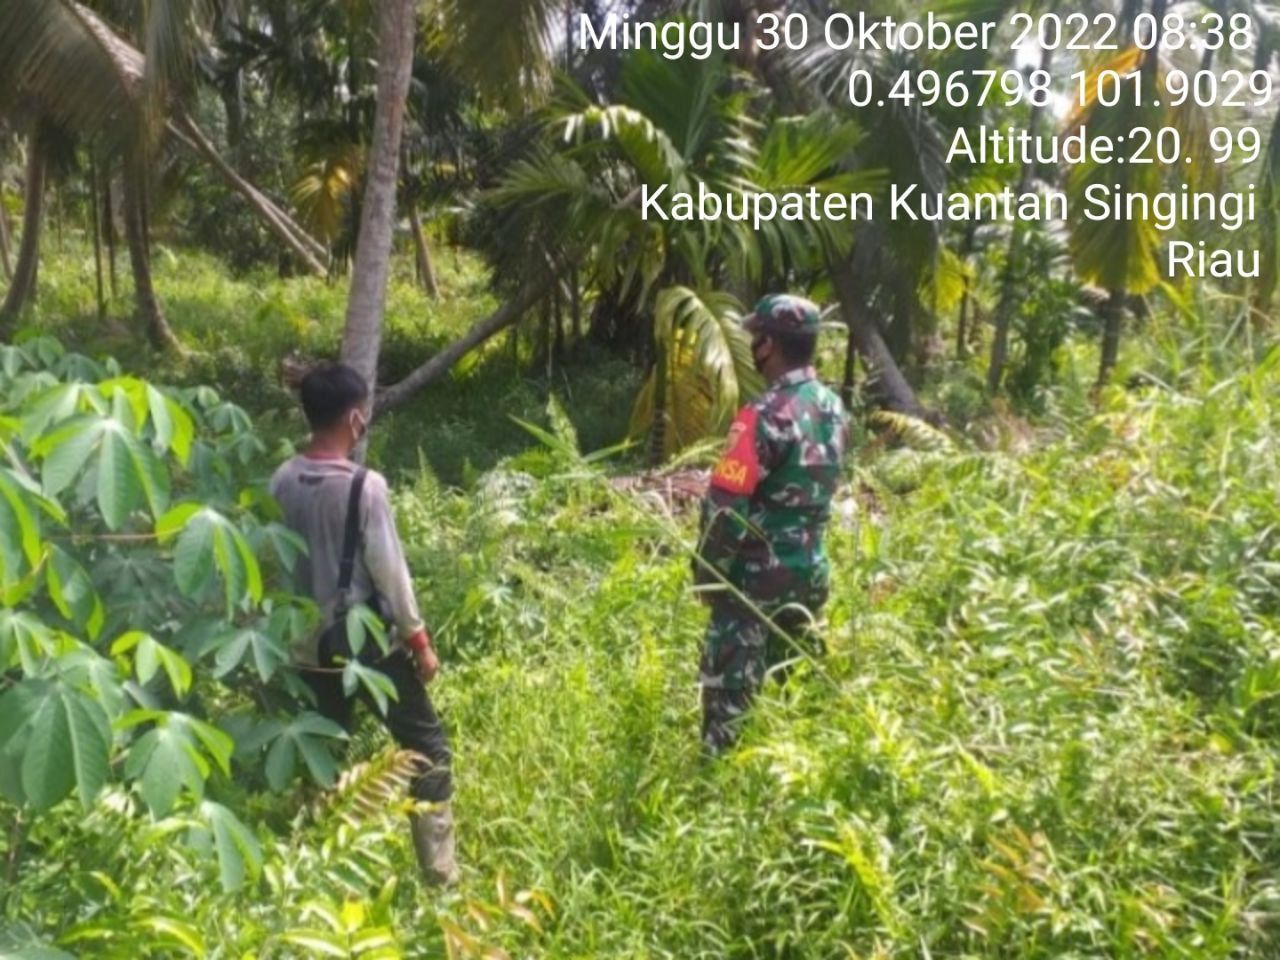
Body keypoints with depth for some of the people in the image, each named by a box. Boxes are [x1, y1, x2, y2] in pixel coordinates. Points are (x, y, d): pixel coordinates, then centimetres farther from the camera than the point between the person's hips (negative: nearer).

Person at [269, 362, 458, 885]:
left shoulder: (283, 481, -2)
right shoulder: (365, 485, -18)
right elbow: (389, 571, -15)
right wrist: (420, 640, -5)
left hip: (311, 645, 5)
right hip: (371, 643, -5)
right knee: (427, 746, 9)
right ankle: (440, 869, 11)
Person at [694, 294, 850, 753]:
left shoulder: (765, 415, -22)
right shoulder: (835, 408, 3)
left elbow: (726, 506, -21)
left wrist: (707, 569, -8)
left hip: (757, 575, -8)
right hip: (810, 569, 8)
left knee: (731, 692, 2)